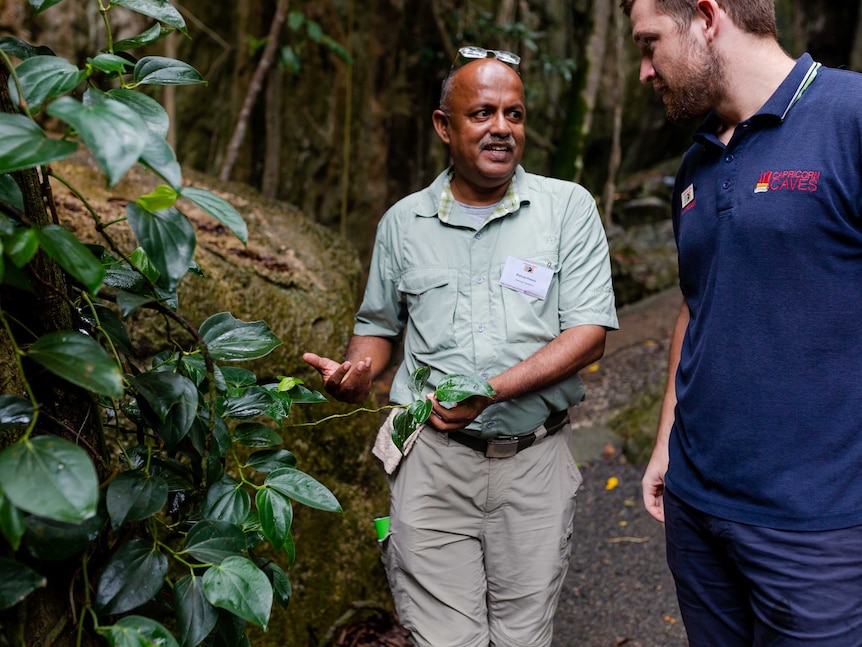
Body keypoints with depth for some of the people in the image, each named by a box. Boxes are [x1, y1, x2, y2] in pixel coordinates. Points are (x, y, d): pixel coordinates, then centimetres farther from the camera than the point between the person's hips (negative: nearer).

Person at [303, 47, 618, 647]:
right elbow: (379, 327, 18)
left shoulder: (568, 207, 0)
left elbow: (589, 333, -7)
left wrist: (493, 389, -21)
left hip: (534, 462, 0)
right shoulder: (403, 221, 7)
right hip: (433, 460, 1)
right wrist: (354, 377, -5)